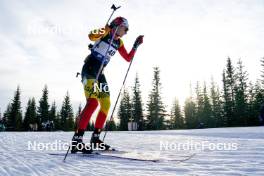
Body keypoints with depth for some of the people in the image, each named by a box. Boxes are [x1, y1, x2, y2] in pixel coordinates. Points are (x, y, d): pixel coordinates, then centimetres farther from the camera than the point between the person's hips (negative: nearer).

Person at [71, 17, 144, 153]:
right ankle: (77, 140, -22)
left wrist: (136, 45, 14)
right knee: (93, 102, -23)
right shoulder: (106, 31, -4)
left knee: (106, 104, 5)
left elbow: (128, 58, 21)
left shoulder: (119, 43, 16)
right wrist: (98, 33, -41)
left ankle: (95, 138, 15)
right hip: (89, 69, -8)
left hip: (99, 72, 9)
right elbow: (91, 36, -24)